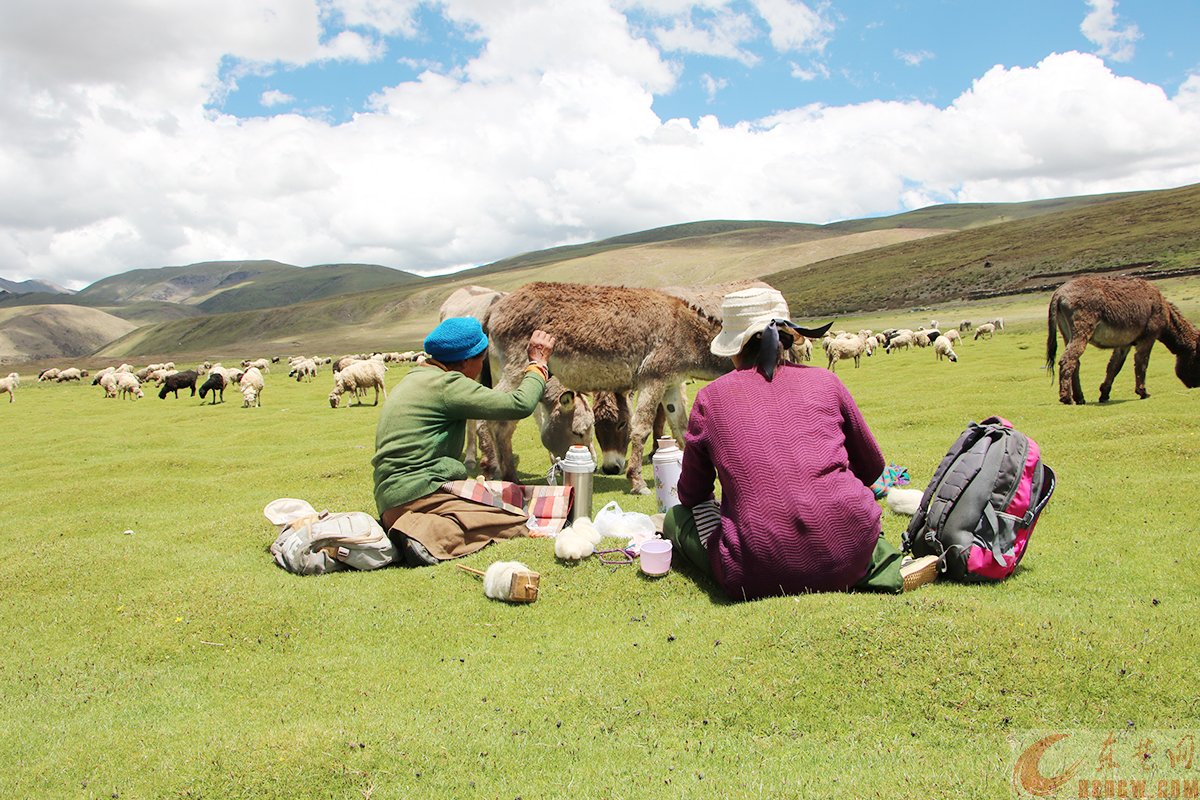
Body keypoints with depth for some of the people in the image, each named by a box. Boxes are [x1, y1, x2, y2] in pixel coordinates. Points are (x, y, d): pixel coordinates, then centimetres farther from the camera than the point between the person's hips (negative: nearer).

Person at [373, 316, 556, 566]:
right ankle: (429, 534, -24)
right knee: (517, 526, -13)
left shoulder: (415, 378, 20)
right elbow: (520, 405, -11)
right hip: (418, 494, -10)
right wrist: (538, 364, 3)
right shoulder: (445, 384, -10)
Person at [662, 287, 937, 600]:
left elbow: (691, 494, 19)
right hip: (848, 559, 3)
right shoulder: (824, 381, 10)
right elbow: (872, 466, 24)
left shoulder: (710, 398, 7)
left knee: (676, 517, 22)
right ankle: (886, 569, 10)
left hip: (760, 577, -3)